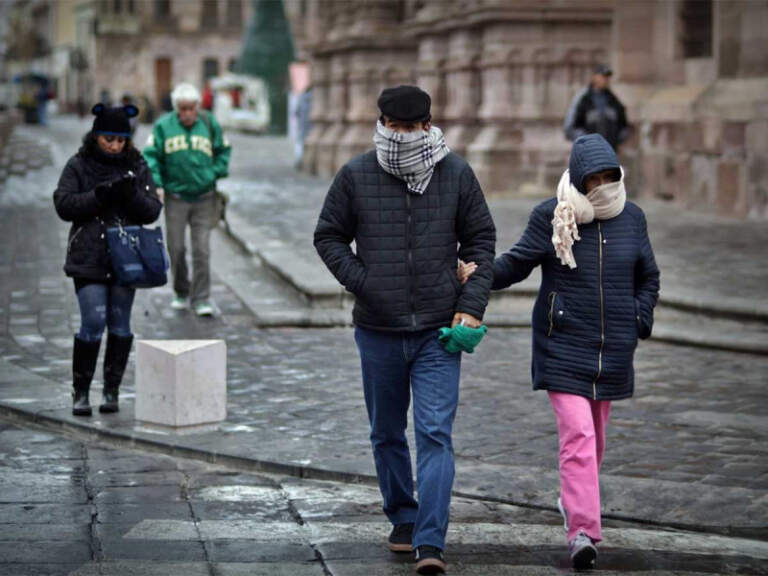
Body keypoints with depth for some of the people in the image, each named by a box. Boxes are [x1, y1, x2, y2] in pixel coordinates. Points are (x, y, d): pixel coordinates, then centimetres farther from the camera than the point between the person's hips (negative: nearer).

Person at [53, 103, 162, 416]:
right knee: (93, 322, -9)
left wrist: (133, 194, -17)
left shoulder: (137, 167, 7)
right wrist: (98, 195, -20)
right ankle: (80, 392, 3)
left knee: (120, 324, 5)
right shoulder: (78, 166, 2)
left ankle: (112, 391, 15)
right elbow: (63, 204, -6)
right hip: (89, 259, -2)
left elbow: (152, 211, 2)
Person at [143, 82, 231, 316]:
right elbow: (150, 156, -1)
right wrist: (156, 184, -12)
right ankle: (181, 293, 25)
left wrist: (215, 174, -3)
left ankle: (201, 299, 2)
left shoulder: (210, 125, 1)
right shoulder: (163, 126, -2)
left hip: (204, 198, 0)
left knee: (202, 250, -3)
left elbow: (223, 151, 12)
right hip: (175, 198, 0)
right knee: (176, 249, 6)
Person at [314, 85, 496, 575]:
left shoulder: (457, 174, 1)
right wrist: (360, 282, -7)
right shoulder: (356, 176, -1)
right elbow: (328, 236, 8)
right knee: (387, 434, 14)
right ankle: (403, 519, 33)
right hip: (378, 331, 2)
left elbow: (481, 240, 7)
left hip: (439, 331, -1)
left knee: (436, 434, -10)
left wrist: (471, 306, -2)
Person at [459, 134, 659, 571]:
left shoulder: (631, 218, 6)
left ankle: (575, 500, 39)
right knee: (577, 434, -15)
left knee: (595, 435, 15)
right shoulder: (552, 217, -4)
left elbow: (648, 278, 16)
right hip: (564, 346, -4)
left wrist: (638, 323, 5)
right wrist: (479, 275, -18)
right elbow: (518, 262, -1)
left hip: (613, 351, 4)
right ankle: (584, 531, -17)